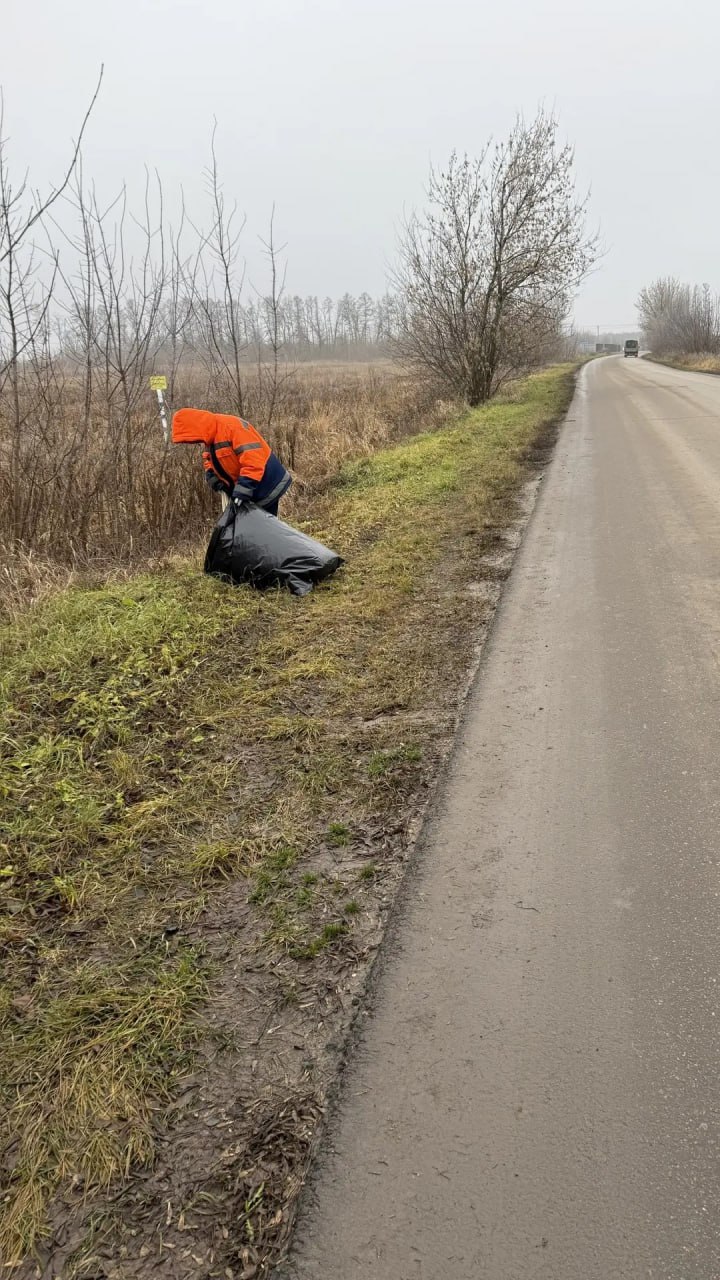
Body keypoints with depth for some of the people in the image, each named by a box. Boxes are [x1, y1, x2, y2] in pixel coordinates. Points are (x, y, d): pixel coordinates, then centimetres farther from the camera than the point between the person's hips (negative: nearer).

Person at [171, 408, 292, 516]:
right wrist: (214, 479, -5)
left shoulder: (231, 426, -25)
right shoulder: (210, 437, 5)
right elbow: (210, 463, 18)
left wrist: (243, 490, -34)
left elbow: (254, 458, -32)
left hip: (266, 486, -9)